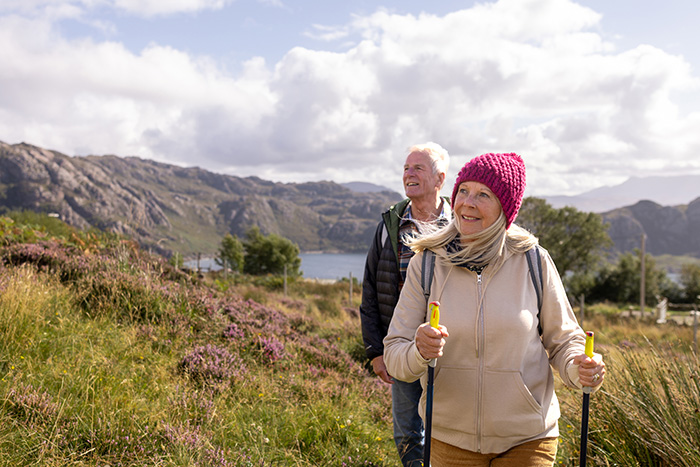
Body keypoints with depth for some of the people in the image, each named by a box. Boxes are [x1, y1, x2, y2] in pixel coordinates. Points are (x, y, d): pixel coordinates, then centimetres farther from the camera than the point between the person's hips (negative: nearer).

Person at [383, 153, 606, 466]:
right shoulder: (426, 263, -8)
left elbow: (562, 339, 1)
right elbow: (394, 355, -8)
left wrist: (580, 369, -20)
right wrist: (420, 352, -30)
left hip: (526, 437, -1)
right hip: (451, 437, 1)